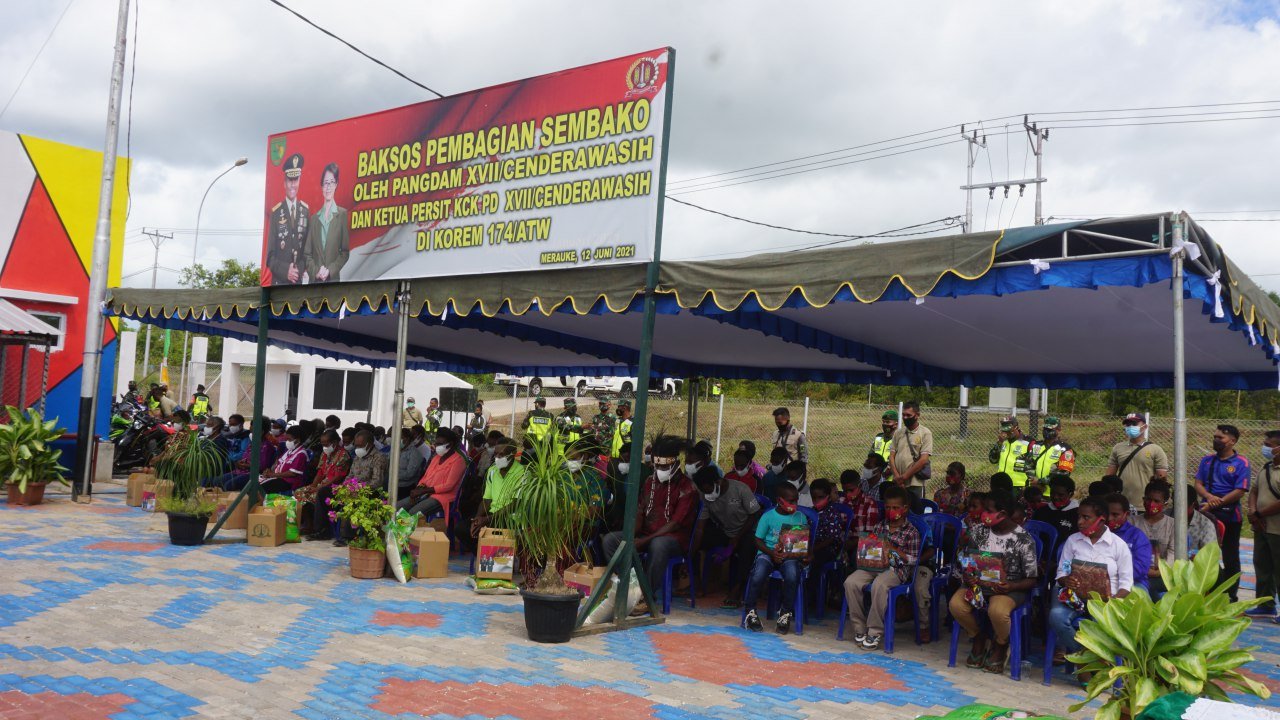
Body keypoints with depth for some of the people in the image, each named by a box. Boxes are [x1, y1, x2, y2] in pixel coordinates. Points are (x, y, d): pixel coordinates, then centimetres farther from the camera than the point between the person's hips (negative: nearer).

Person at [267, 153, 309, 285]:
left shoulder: (306, 211, 5)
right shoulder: (275, 213, -4)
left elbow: (308, 247, 9)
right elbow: (270, 256, -4)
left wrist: (300, 269, -6)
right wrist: (285, 270, -18)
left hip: (298, 282, 3)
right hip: (279, 282, -3)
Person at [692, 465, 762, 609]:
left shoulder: (740, 490, -22)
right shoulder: (706, 497, -8)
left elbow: (755, 515, -15)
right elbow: (701, 525, -9)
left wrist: (736, 539, -18)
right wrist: (692, 553, -18)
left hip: (744, 531, -5)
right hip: (722, 531, 5)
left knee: (749, 544, -38)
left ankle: (735, 590, -27)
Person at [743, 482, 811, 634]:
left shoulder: (800, 517, 10)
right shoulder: (768, 516, 2)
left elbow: (806, 540, 15)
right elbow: (758, 540, 3)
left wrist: (808, 555, -6)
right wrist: (772, 553, -14)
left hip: (791, 555, 1)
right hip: (768, 553, -1)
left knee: (792, 576, -32)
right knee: (758, 575, -31)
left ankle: (785, 613, -8)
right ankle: (750, 611, -7)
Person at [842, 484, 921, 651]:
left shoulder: (911, 531, 5)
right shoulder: (880, 526, 20)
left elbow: (914, 560, 0)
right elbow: (870, 545, 28)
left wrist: (893, 549, -10)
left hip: (896, 568, -5)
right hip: (874, 564, 5)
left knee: (879, 585, -39)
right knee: (851, 582, -24)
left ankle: (875, 632, -25)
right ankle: (859, 628, -11)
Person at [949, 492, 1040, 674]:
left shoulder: (1024, 540, -9)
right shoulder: (977, 531, 2)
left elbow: (1031, 580, -5)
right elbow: (964, 561, 11)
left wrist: (1011, 587, -24)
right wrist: (966, 576, -12)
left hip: (1010, 587, -4)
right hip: (978, 582, 4)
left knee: (997, 611, -36)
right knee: (956, 604, -25)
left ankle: (1001, 645, 2)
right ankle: (979, 638, 7)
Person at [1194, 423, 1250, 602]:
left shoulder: (1241, 463, -8)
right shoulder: (1207, 460, 8)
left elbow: (1240, 491, -14)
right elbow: (1198, 484, 4)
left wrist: (1217, 503, -17)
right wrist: (1209, 497, -16)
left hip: (1229, 516, -5)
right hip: (1207, 515, 5)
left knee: (1230, 558, 5)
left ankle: (1230, 596, 15)